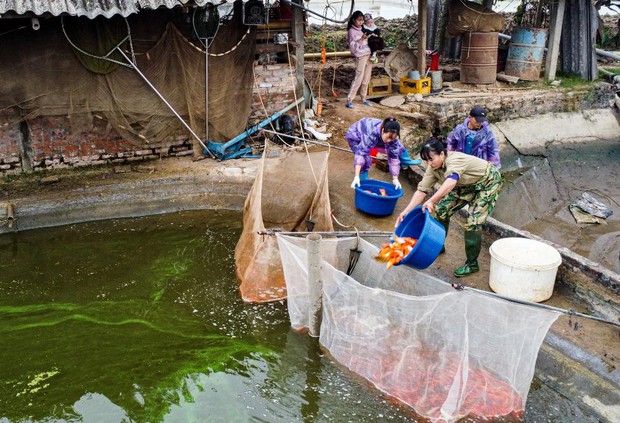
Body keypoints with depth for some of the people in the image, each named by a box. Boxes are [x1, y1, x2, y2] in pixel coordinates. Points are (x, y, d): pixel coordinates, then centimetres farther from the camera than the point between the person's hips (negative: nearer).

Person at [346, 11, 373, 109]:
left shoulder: (363, 29, 13)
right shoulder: (351, 31, -7)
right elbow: (353, 47, -13)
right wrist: (361, 39, -25)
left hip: (369, 55, 7)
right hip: (361, 57, -7)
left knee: (366, 79, 9)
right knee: (358, 79, -10)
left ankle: (363, 99, 18)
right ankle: (349, 100, -7)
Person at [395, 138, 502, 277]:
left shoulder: (455, 160, -38)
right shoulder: (433, 168, -14)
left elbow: (451, 182, -57)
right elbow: (421, 190, -16)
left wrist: (431, 201, -69)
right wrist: (406, 212, -25)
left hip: (487, 182, -8)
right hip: (467, 185, 8)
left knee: (473, 222, -16)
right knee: (442, 209, 3)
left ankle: (472, 264, -3)